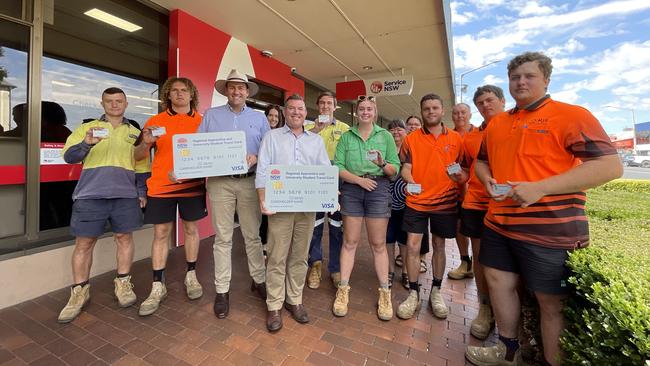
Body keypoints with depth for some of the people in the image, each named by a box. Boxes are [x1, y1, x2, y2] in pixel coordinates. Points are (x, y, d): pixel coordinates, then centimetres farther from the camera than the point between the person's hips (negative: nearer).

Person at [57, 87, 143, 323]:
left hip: (125, 194, 1)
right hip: (90, 194, 0)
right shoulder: (86, 128, 13)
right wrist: (87, 143, -19)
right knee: (84, 242, 4)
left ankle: (123, 284, 18)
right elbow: (68, 156, 2)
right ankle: (79, 292, 18)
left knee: (124, 237, 5)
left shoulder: (135, 133, 16)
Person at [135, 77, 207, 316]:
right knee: (161, 233, 5)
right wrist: (146, 143, -14)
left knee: (191, 229, 10)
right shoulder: (156, 121, 5)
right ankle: (158, 287, 16)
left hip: (192, 186, 0)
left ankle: (191, 276, 26)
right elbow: (138, 156, 6)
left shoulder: (202, 121, 5)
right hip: (161, 187, 0)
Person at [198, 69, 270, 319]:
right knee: (222, 238, 4)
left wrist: (256, 158, -12)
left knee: (253, 235, 7)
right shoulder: (211, 115, 13)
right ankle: (222, 290, 17)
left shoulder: (259, 118, 13)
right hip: (220, 182, 0)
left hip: (250, 182, 1)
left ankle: (259, 280, 24)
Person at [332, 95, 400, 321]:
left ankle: (384, 292, 17)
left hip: (378, 189, 0)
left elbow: (395, 169, 3)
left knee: (378, 243, 4)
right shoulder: (346, 137, 9)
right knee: (350, 241, 5)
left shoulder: (385, 136, 8)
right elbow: (337, 167, -2)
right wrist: (359, 179, -14)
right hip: (351, 189, 1)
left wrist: (382, 164, -17)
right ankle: (343, 289, 16)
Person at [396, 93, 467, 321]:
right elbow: (405, 167, -3)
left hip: (445, 202, 1)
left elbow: (464, 168, 8)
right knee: (412, 246, -2)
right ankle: (414, 293, 16)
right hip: (416, 201, -1)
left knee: (439, 245, 13)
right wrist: (410, 181, -23)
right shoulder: (411, 139, 1)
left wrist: (461, 177, -14)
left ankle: (436, 291, 31)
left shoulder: (456, 138, 5)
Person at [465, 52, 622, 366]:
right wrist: (489, 181, 1)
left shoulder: (571, 114, -5)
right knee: (498, 281, 15)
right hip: (498, 224, 7)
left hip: (550, 231, -6)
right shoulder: (496, 123, 12)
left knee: (552, 303, 7)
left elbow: (610, 165, -14)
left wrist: (540, 188, -23)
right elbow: (481, 161, 23)